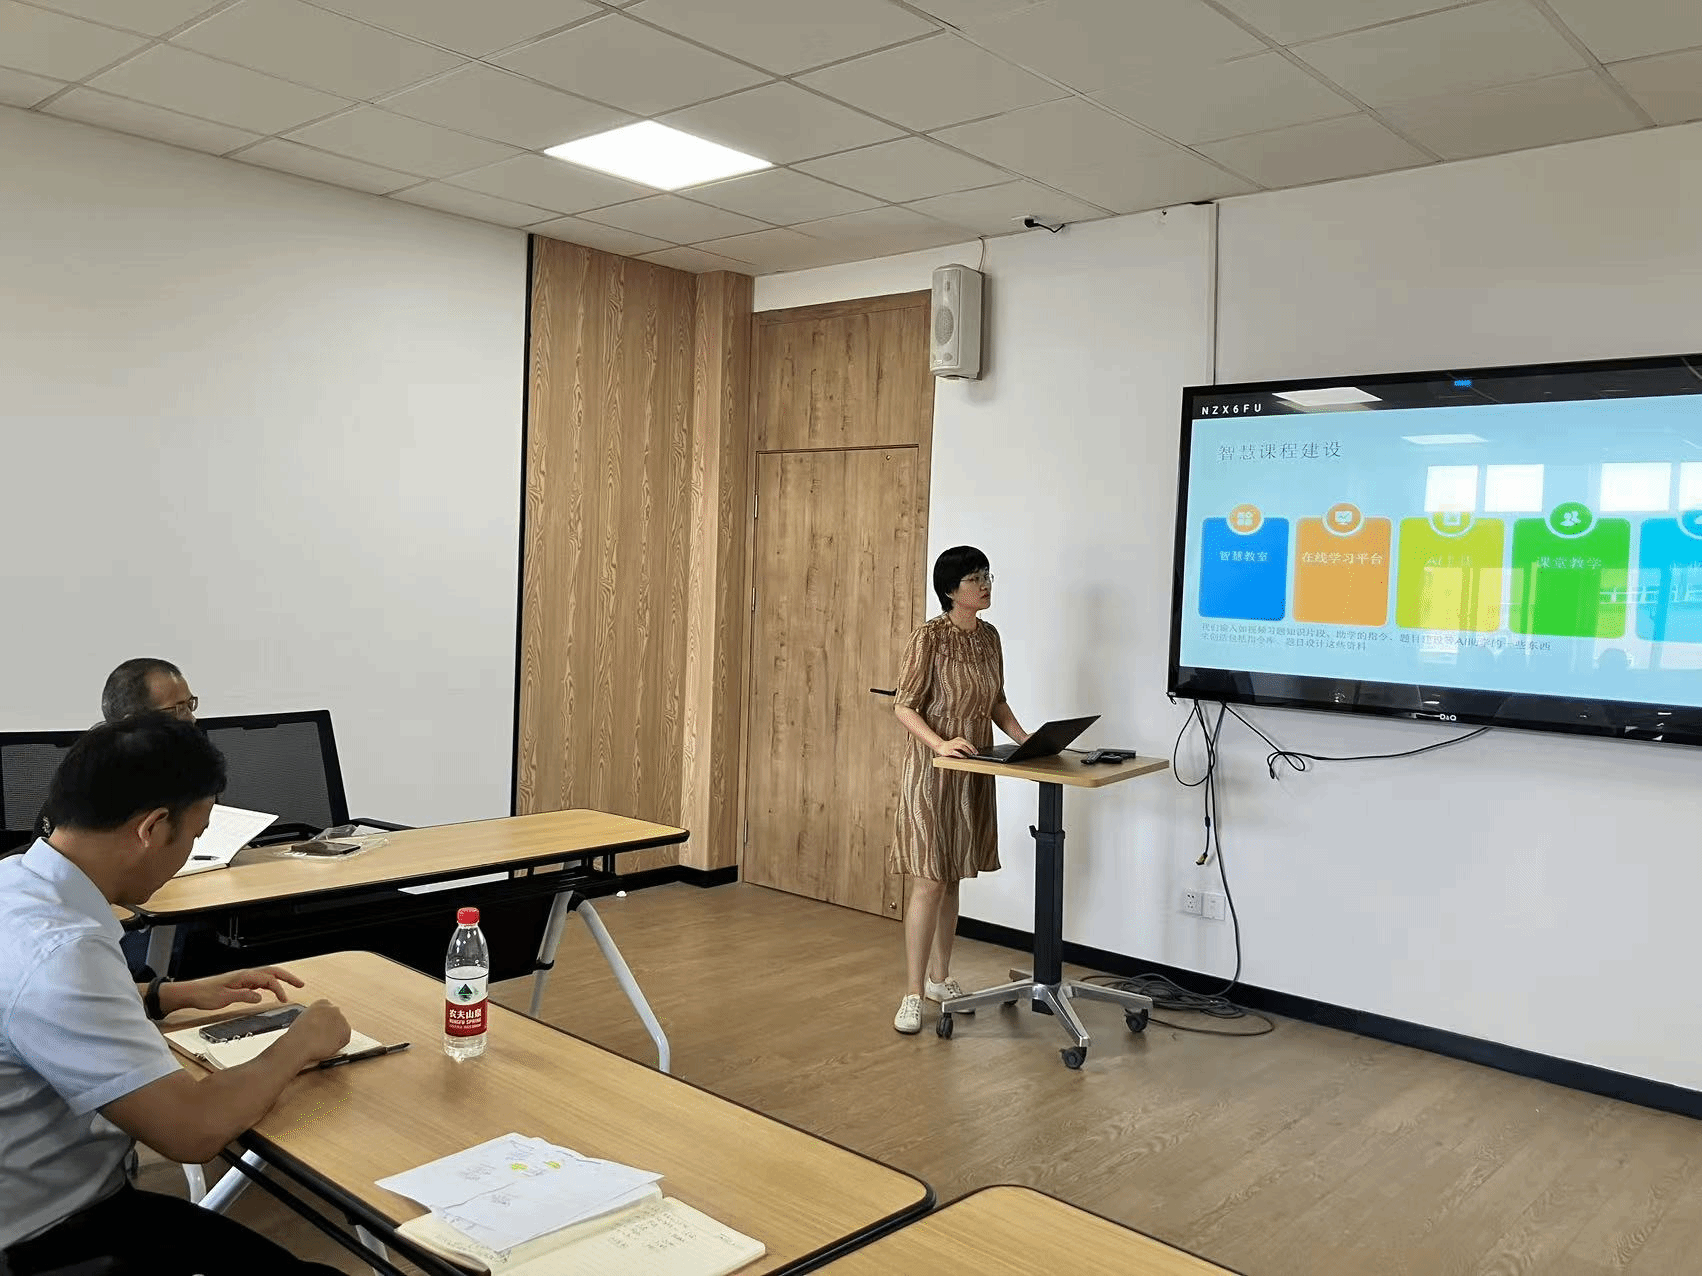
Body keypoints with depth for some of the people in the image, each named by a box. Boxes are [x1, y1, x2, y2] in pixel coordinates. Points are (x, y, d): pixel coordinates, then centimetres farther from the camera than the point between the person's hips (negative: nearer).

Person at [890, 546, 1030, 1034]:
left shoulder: (989, 636, 8)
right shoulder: (930, 637, -13)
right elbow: (904, 706, -13)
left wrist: (1024, 737, 3)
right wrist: (940, 743, -27)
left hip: (974, 774, 7)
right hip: (933, 772, -7)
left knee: (953, 878, 14)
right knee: (929, 881, -7)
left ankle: (939, 977, 26)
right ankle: (913, 993, 1)